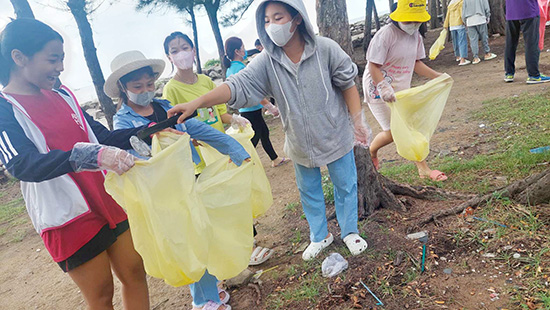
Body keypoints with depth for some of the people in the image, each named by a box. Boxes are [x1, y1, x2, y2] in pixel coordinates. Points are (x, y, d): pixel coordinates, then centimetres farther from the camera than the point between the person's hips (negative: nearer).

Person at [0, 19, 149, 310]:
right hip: (70, 220, -6)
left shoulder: (62, 96, 8)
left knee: (134, 274, 12)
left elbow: (104, 138, 12)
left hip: (110, 203, 6)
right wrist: (92, 155, -43)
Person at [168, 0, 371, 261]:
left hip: (335, 136, -2)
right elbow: (238, 85, -24)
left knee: (345, 186, 13)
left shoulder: (325, 49, -16)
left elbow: (347, 83, -6)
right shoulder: (267, 62, -13)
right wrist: (197, 102, -37)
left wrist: (357, 120, -6)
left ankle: (349, 232, 38)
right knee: (308, 191, 18)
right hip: (300, 143, 2)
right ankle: (320, 236, 42)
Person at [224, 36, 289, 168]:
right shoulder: (241, 68, -22)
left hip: (244, 109, 10)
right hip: (251, 110, -10)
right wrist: (270, 106, -17)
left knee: (264, 132, 20)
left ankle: (275, 159, 33)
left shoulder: (230, 69, 8)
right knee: (254, 139, -1)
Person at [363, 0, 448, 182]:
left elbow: (416, 63, 12)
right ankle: (370, 152, 25)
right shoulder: (386, 34, -20)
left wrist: (438, 77, 3)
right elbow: (373, 66, -20)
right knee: (392, 132, -6)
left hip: (401, 89, 7)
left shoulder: (416, 35, 5)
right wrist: (384, 87, -33)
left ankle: (423, 169, 13)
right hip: (379, 89, -7)